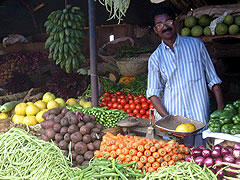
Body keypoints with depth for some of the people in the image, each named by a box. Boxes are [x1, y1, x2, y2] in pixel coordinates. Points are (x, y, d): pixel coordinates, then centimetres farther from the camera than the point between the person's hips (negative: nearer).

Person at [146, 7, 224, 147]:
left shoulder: (196, 44, 6)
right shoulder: (155, 58, 6)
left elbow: (212, 79, 8)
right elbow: (153, 92, 3)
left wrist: (221, 109, 0)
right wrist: (167, 118, -11)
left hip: (199, 117, 0)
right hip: (169, 120, 1)